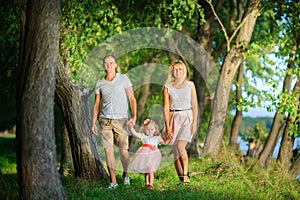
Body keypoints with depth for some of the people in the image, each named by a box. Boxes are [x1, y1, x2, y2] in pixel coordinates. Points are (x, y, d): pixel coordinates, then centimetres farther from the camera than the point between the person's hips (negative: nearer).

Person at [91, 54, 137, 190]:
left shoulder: (123, 79, -1)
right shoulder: (100, 83, 6)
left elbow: (132, 98, -1)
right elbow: (96, 104, 12)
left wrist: (134, 117, -12)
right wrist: (93, 123, 6)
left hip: (120, 120, -2)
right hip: (105, 120, 2)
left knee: (123, 150, 3)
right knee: (108, 150, -3)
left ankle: (125, 174, 29)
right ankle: (113, 181, 2)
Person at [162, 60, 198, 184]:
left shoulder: (190, 85, 5)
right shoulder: (167, 87, 4)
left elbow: (195, 105, 5)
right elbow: (166, 107, 2)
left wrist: (194, 122, -5)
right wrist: (167, 126, -5)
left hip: (187, 117, -2)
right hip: (173, 118, 2)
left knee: (180, 146, -21)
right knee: (175, 150, 0)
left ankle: (186, 174, -13)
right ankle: (181, 178, 5)